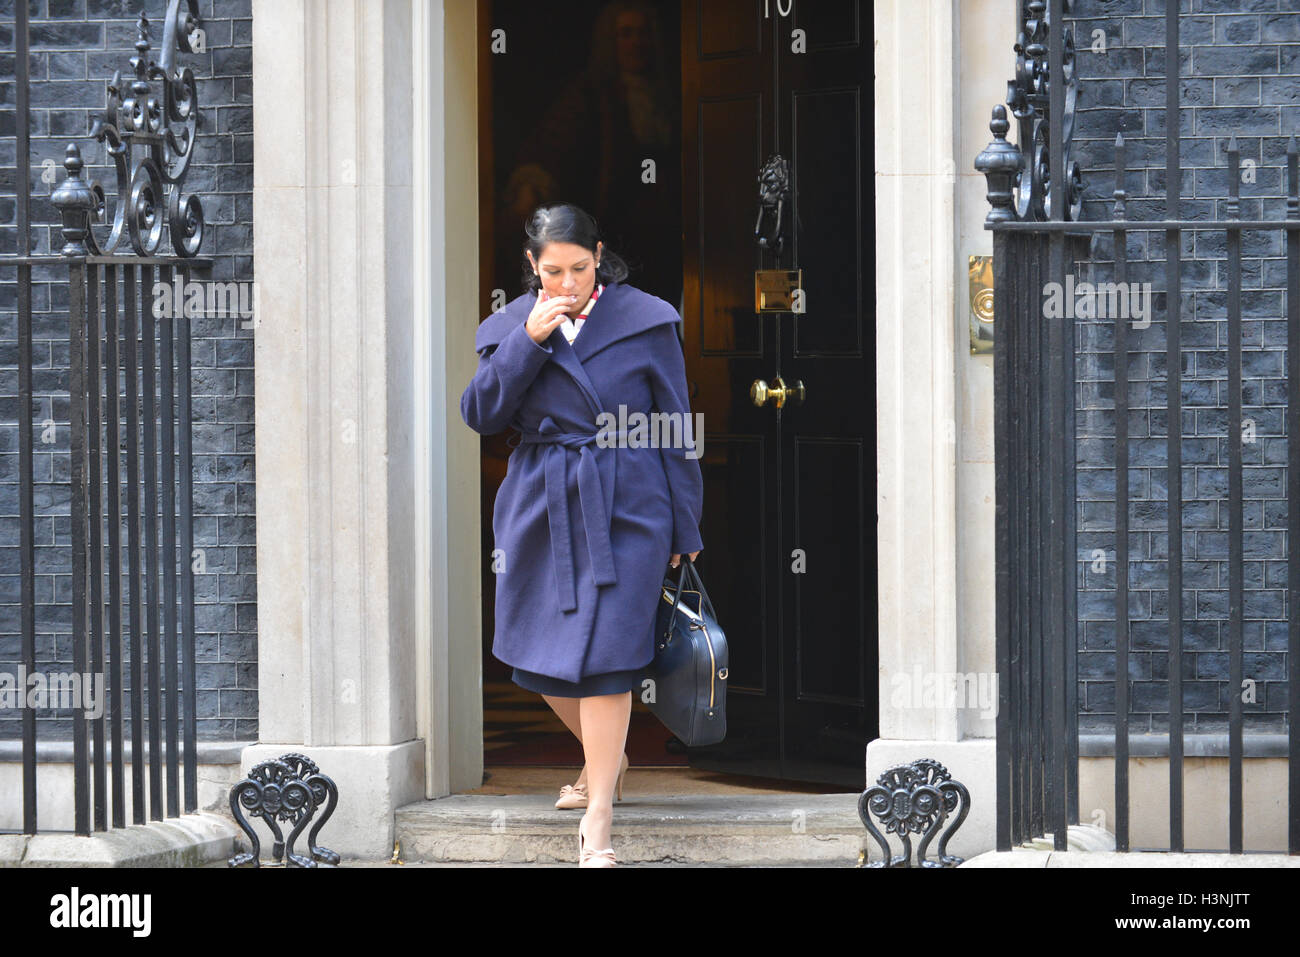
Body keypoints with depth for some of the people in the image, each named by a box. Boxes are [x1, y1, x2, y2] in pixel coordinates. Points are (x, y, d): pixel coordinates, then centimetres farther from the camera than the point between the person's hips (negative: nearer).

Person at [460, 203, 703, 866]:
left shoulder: (645, 321, -1)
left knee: (604, 651, -10)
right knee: (536, 658, 9)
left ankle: (597, 821, -5)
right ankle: (605, 754, 38)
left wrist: (685, 527, 3)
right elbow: (479, 415, -4)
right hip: (539, 508, 4)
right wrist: (529, 340, -13)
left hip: (625, 511, -3)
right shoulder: (510, 327, 6)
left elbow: (677, 428, 3)